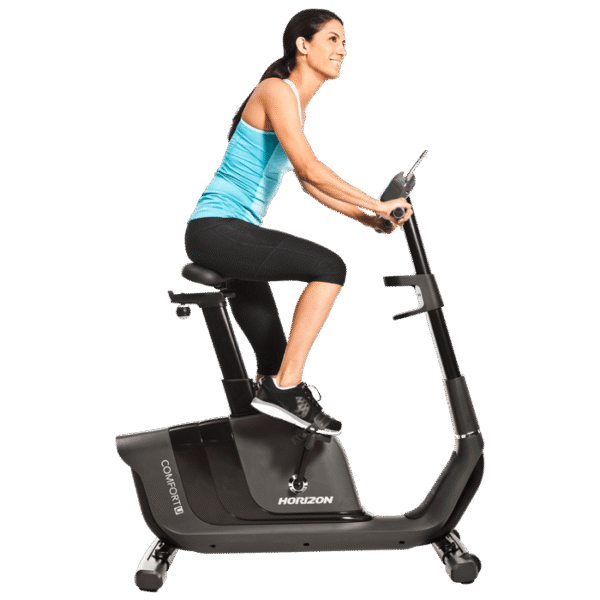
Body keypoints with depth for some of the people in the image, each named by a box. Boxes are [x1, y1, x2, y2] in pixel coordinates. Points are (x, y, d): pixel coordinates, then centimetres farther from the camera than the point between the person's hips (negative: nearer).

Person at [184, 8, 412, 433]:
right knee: (329, 267, -24)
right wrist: (377, 205, -21)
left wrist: (363, 218, 16)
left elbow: (305, 181, 24)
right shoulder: (277, 91, -12)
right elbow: (309, 167, -24)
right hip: (217, 229, -10)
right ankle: (285, 388, -19)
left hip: (232, 232, 10)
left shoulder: (298, 102, 17)